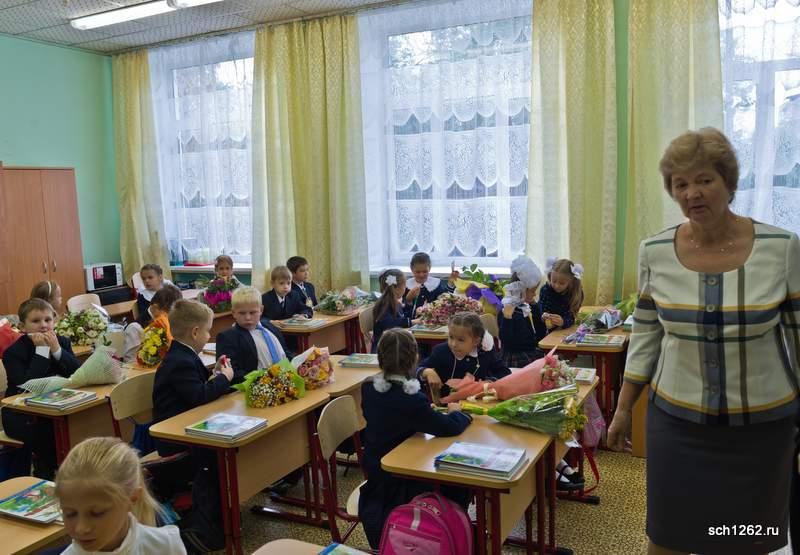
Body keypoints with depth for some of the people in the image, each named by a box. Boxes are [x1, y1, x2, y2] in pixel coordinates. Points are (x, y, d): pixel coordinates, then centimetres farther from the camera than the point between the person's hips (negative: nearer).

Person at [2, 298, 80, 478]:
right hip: (21, 416, -4)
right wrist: (41, 350, -23)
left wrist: (56, 350, -21)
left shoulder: (62, 342, 2)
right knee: (48, 434, -30)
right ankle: (44, 479, -6)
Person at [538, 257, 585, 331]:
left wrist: (563, 322, -42)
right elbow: (542, 310, -15)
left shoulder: (576, 293, -13)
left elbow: (570, 317, -20)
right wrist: (544, 316, -38)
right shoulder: (545, 290, -10)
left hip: (565, 331, 1)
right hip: (546, 330, -1)